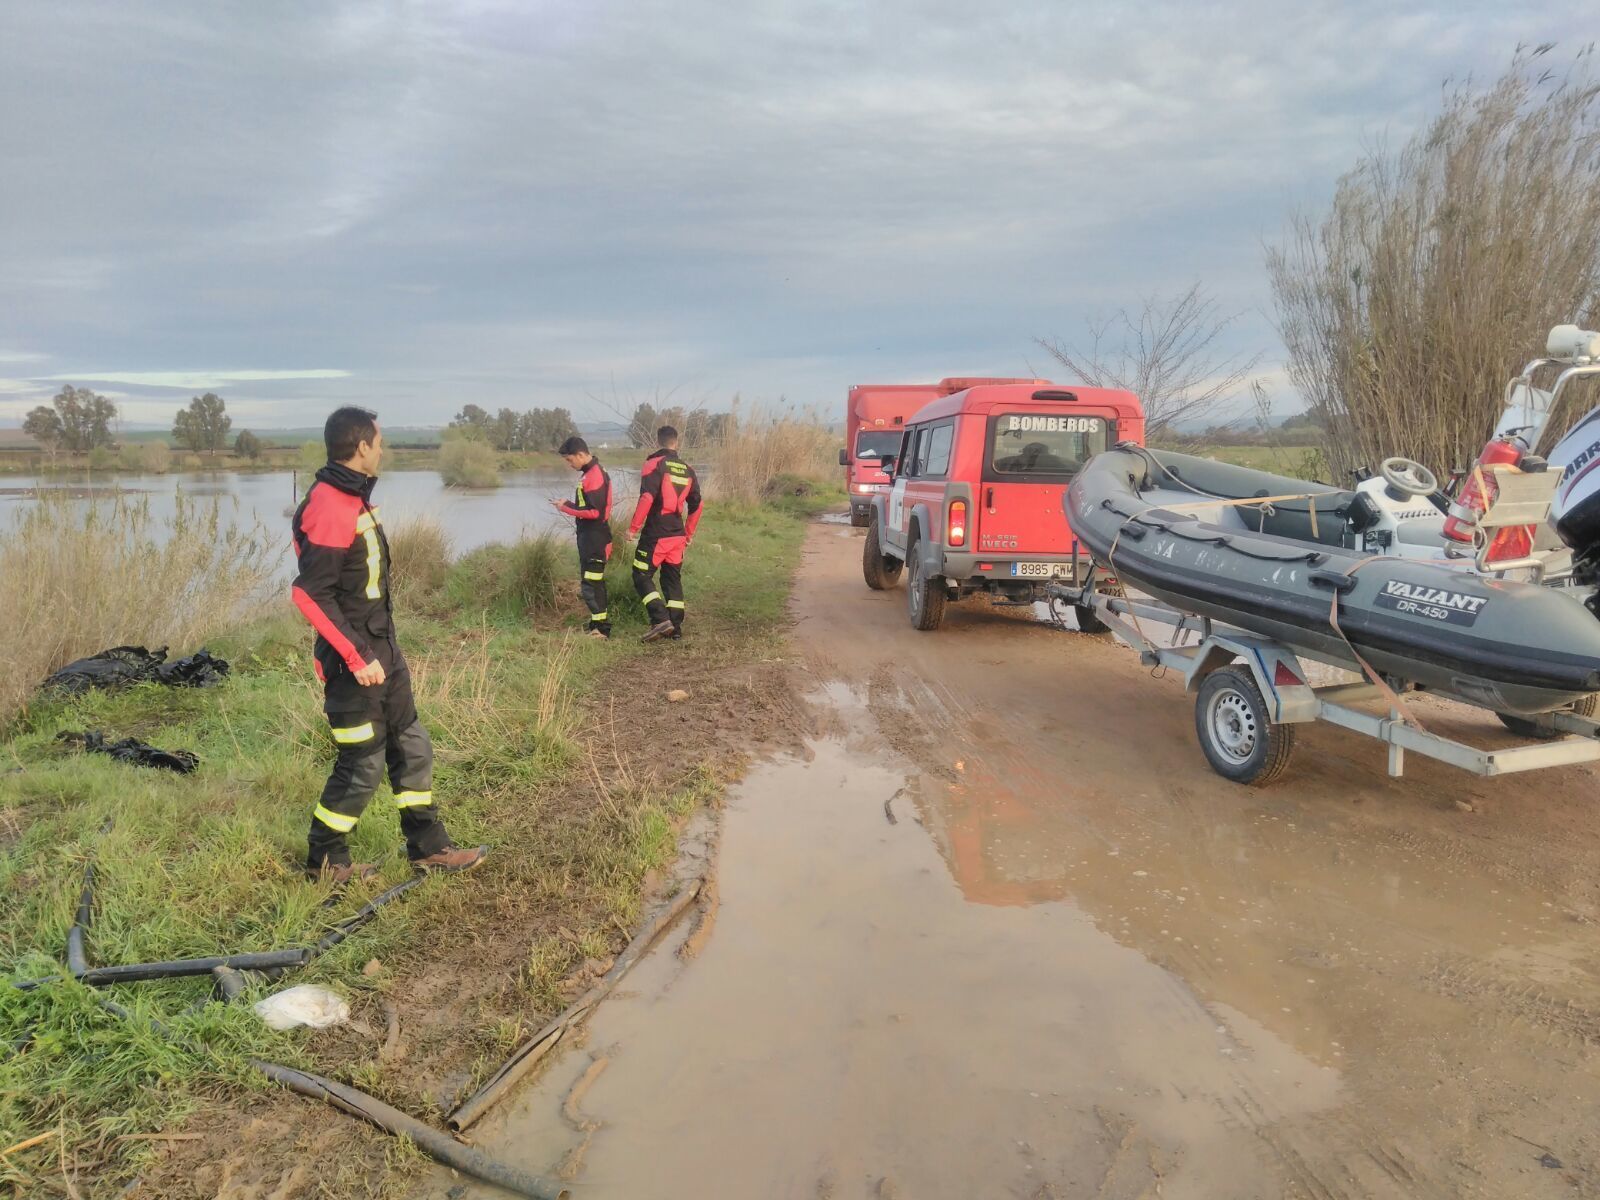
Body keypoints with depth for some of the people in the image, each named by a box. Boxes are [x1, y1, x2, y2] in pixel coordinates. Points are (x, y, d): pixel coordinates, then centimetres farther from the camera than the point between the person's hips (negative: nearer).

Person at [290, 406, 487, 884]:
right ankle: (324, 860, 22)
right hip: (355, 663, -10)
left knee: (412, 748, 15)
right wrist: (355, 657, -24)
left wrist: (382, 647, 19)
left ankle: (428, 846, 27)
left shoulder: (353, 499, 10)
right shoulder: (328, 508, -21)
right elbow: (310, 594, -26)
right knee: (362, 766, 2)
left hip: (383, 651, 10)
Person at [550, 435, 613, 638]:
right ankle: (598, 624, 23)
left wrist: (566, 508, -13)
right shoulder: (592, 472, 13)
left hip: (594, 538, -10)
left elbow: (594, 511, -23)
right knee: (593, 582, 15)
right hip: (589, 536, 10)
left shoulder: (594, 476, -18)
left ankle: (601, 627, -1)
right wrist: (569, 504, 5)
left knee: (590, 583, -6)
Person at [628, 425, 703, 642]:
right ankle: (675, 627, 14)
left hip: (656, 533, -6)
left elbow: (647, 498, -20)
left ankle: (661, 619, -12)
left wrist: (634, 527, -12)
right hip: (678, 535, 6)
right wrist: (689, 533, 25)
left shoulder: (654, 464, -8)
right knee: (673, 579, 14)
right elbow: (696, 504, 15)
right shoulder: (687, 470, 10)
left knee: (642, 576, 2)